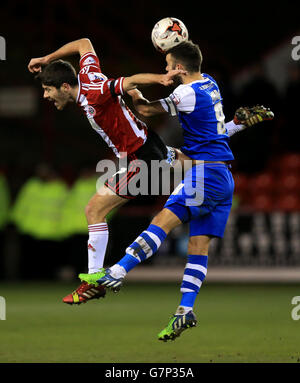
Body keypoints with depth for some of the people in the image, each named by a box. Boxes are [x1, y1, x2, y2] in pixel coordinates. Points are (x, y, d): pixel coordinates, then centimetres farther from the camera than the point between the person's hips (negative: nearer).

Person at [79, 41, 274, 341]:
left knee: (162, 222, -15)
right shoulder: (209, 83, 13)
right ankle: (185, 310, -3)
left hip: (205, 174, -9)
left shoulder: (187, 93, -12)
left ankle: (116, 273, -23)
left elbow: (146, 110, -2)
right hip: (224, 178, 9)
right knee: (199, 244, 2)